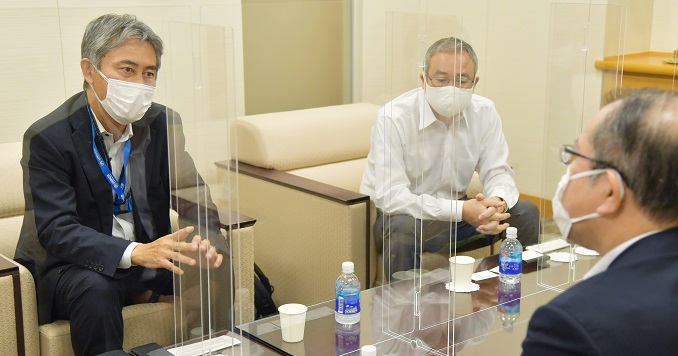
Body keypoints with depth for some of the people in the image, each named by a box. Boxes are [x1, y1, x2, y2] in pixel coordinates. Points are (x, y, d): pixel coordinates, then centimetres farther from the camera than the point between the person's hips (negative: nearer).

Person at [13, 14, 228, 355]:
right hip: (74, 265, -4)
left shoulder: (163, 123, -1)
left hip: (150, 252, 5)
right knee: (94, 289, -35)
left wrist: (205, 240, -22)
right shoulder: (47, 138, -15)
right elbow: (56, 230, -23)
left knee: (223, 269, -15)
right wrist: (134, 253, -40)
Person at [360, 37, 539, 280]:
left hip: (458, 210, 5)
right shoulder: (393, 118, -22)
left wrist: (497, 202, -29)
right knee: (403, 229, -37)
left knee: (526, 212, -9)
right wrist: (461, 210, -36)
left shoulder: (484, 112, -5)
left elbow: (497, 172, -2)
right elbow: (390, 196, -29)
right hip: (401, 215, -5)